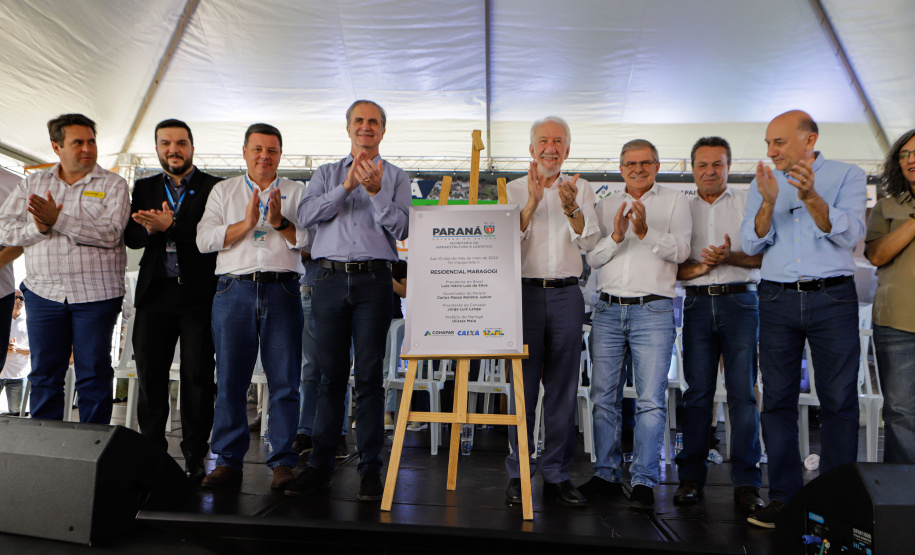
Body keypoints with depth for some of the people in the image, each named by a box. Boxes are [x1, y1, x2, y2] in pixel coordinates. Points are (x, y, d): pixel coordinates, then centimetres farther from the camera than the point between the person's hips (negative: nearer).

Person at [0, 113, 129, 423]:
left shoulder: (112, 185, 1)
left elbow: (110, 234, -14)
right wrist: (37, 227, -13)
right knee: (44, 373, 10)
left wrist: (58, 220, -19)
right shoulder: (33, 183, 12)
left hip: (96, 295, -3)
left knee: (94, 372, 3)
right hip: (43, 291, 3)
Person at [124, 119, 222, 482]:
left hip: (199, 293, -3)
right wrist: (152, 228, -14)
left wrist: (171, 226, -17)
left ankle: (195, 458, 11)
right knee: (149, 375, 6)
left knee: (197, 377, 1)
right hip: (155, 292, 4)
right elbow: (131, 236, 7)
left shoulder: (214, 187, 3)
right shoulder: (144, 188, 17)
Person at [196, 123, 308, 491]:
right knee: (229, 380, 2)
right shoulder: (223, 191, 17)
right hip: (234, 288, 1)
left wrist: (280, 222, -14)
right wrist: (245, 224, -9)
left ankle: (284, 462, 6)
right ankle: (228, 461, 14)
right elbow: (204, 240, 4)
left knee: (285, 381, -3)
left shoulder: (296, 192, 15)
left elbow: (310, 240, 2)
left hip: (282, 289, -1)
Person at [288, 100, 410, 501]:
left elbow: (401, 229, 0)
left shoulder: (395, 177, 14)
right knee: (330, 373, 4)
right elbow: (305, 215, 1)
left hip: (373, 280, -1)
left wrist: (375, 191, -12)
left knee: (370, 374, -2)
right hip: (330, 278, 2)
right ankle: (320, 465, 12)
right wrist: (347, 187, -9)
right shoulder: (327, 174, 18)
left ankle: (370, 468, 6)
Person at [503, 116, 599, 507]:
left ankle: (556, 474, 14)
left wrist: (571, 208, -14)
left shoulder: (581, 189, 13)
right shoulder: (515, 189, 10)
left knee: (563, 387, 4)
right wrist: (533, 200, -13)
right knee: (523, 384, -1)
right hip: (525, 291, -1)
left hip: (567, 294, 2)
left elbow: (589, 243, 2)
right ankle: (518, 473, 10)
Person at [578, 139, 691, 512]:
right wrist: (616, 236, -10)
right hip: (608, 309, 3)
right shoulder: (607, 206, 16)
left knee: (651, 400, -6)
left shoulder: (675, 202, 10)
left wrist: (646, 232, -18)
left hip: (653, 310, -3)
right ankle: (606, 474, 17)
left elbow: (681, 250, -4)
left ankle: (644, 482, 3)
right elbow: (592, 258, 8)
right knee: (603, 397, 5)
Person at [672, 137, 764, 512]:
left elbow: (764, 255, 2)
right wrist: (699, 267, -10)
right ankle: (691, 477, 10)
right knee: (697, 392, 2)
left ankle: (746, 483, 4)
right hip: (697, 303, 1)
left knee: (743, 392, -4)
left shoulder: (747, 203, 11)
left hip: (740, 301, -1)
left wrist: (730, 257, -15)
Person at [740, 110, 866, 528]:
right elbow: (751, 244, 2)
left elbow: (850, 234, -8)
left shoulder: (848, 176, 5)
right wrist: (769, 202, -13)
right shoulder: (764, 183, 12)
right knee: (778, 399, 2)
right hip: (777, 299, 2)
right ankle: (783, 495, 11)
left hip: (833, 296, -2)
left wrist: (811, 197, -21)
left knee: (839, 400, 1)